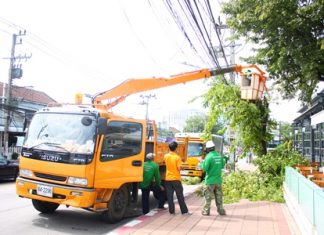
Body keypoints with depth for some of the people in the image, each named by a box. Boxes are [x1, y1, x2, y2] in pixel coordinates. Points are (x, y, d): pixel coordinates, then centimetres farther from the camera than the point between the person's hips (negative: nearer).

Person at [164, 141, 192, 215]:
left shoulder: (166, 156, 1)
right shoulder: (177, 157, -13)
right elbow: (179, 168, -16)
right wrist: (180, 167, 6)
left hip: (168, 178, 4)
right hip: (176, 179, -4)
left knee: (169, 196, 8)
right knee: (180, 196, 3)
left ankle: (171, 211, 10)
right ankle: (184, 211, 7)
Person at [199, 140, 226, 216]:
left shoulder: (209, 156, -15)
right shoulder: (219, 156, 3)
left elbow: (204, 168, -16)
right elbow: (222, 166, 14)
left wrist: (201, 162, 1)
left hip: (210, 180, -5)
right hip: (218, 180, 5)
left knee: (208, 197, 4)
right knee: (219, 196, 13)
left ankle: (206, 211, 9)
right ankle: (221, 210, 18)